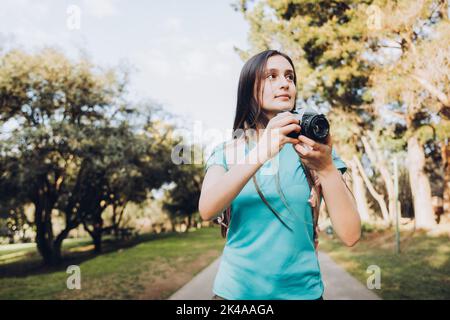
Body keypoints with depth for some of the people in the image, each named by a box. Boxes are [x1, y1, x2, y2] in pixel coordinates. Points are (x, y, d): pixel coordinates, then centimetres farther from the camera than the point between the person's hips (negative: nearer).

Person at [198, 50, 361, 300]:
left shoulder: (312, 145, -3)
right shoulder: (227, 151, -1)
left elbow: (350, 235, -10)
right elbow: (207, 210, -20)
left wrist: (326, 168, -24)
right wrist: (262, 151, -30)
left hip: (302, 290, 0)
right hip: (236, 289, 0)